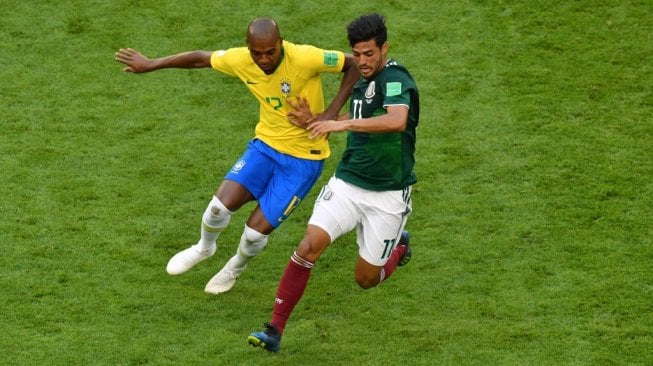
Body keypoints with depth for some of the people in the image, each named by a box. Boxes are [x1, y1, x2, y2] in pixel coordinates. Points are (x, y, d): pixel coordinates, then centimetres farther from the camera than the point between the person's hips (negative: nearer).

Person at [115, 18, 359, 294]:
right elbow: (201, 58, 4)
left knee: (257, 228, -8)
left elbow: (353, 65, -16)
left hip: (303, 158, -4)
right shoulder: (240, 60, -13)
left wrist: (330, 114, -21)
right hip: (266, 143, 4)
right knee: (222, 203, -14)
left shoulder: (305, 58, -27)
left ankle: (235, 269, 29)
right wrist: (150, 64, 9)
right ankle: (204, 247, 23)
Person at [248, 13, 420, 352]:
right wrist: (316, 121, 10)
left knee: (366, 278, 6)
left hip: (387, 195, -5)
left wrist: (344, 123, -44)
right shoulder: (361, 79, 7)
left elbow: (396, 121, -40)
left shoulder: (395, 79, -19)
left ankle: (399, 244, 41)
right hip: (347, 182, 5)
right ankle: (275, 329, -14)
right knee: (310, 244, -18)